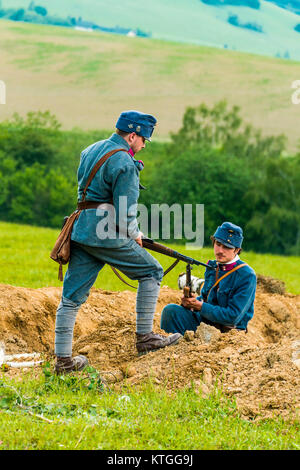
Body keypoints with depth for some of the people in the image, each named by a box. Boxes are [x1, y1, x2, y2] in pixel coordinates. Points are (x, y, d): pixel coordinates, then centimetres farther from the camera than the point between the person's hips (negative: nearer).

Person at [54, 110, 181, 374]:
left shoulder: (90, 151, 16)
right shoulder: (124, 163, -12)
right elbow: (126, 212, -16)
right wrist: (134, 235, 5)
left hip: (81, 231, 8)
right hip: (107, 233, -8)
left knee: (72, 295, 8)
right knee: (151, 272, 8)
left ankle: (63, 359, 7)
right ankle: (144, 337, 7)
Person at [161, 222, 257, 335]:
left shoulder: (247, 276, -15)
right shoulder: (212, 267, 9)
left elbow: (233, 317, -19)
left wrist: (200, 306, -16)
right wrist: (190, 301, -4)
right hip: (204, 321, 7)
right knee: (171, 310, -15)